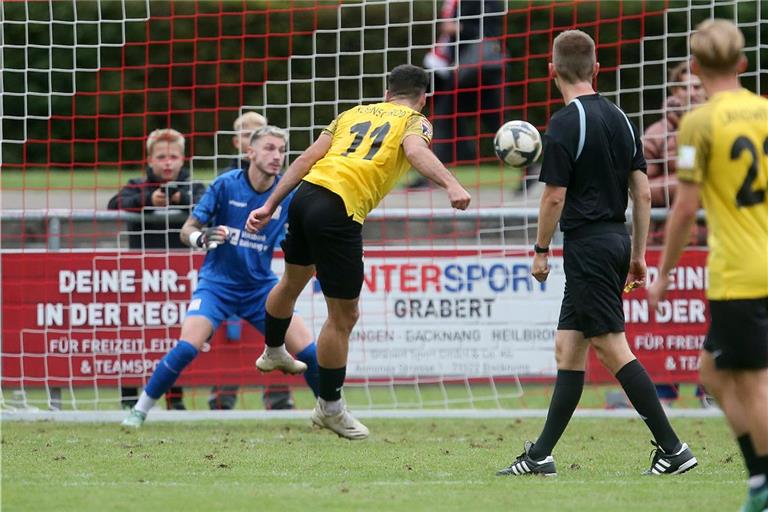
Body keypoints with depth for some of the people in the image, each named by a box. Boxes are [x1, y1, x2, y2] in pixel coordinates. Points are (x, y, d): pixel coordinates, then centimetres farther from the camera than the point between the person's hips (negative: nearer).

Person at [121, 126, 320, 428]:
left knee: (308, 353, -8)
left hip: (261, 285, 3)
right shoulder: (226, 184, -12)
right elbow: (186, 230, -10)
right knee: (187, 347, -24)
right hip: (217, 283, -3)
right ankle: (139, 411, -9)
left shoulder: (288, 194, -6)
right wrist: (201, 238, -32)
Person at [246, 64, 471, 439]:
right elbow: (416, 151, -14)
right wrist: (451, 186, -29)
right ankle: (329, 406, 18)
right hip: (339, 211, -7)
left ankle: (272, 351, 58)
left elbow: (307, 158, 17)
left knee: (294, 280, 34)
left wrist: (270, 206, 18)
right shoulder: (414, 121, 10)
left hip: (306, 195, 7)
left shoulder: (353, 113, 24)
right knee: (344, 315, 7)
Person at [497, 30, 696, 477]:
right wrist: (638, 254, 16)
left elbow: (555, 197, -15)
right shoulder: (620, 119, 9)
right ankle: (541, 455, 13)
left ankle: (673, 448, -9)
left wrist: (541, 250, -2)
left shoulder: (565, 124, -13)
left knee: (613, 349, -7)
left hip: (587, 246, -8)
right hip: (616, 239, 8)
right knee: (567, 350, 11)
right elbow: (643, 193, 10)